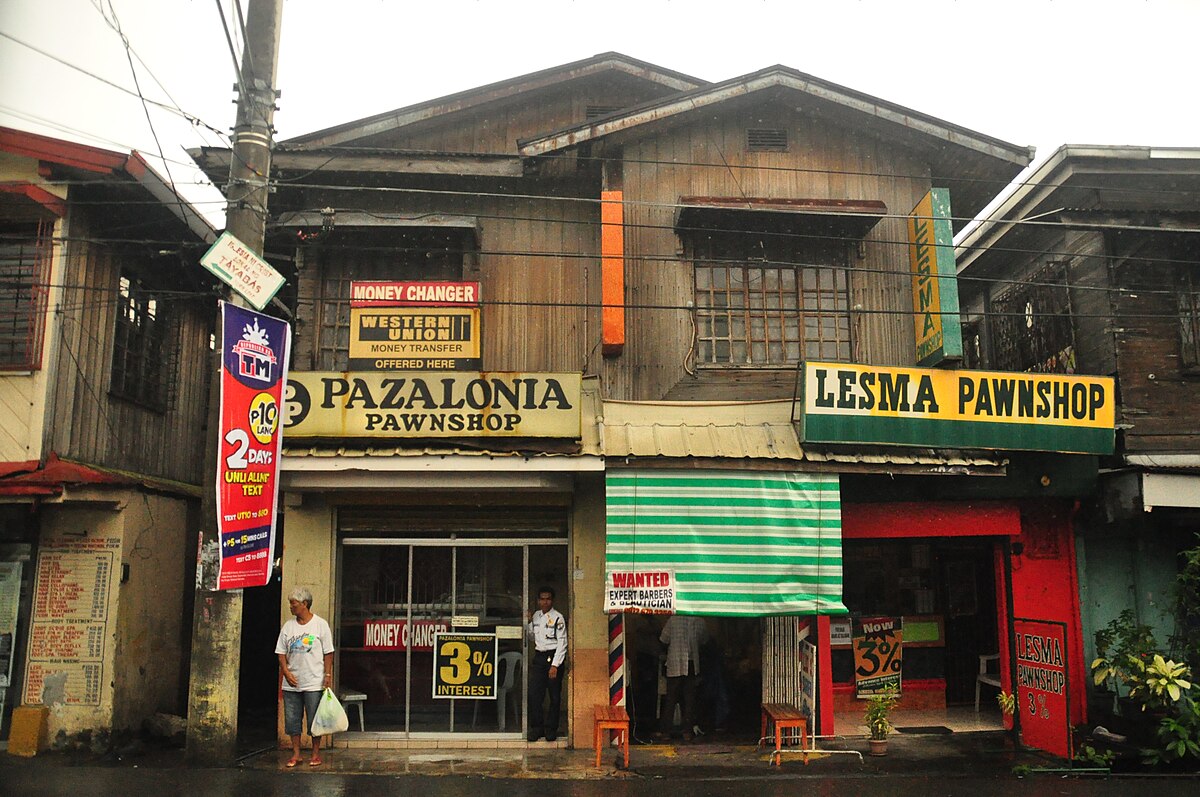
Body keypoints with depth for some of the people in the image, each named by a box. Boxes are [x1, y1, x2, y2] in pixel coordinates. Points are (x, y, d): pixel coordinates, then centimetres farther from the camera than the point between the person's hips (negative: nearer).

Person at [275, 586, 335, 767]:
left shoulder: (320, 625, -3)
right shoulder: (288, 626, 8)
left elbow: (328, 653, -2)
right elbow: (281, 652, 10)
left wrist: (328, 675, -8)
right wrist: (286, 672, -4)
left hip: (314, 683, -4)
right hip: (291, 683, 4)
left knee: (314, 719, 2)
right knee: (292, 719, 8)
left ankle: (316, 753, 14)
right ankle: (296, 754, 19)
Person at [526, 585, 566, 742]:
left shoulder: (557, 618, -8)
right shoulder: (536, 616, 10)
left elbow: (562, 643, -11)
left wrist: (555, 665, -16)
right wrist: (526, 623, 6)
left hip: (553, 657, -5)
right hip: (539, 657, 5)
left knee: (554, 696, 2)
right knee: (534, 694, -1)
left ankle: (551, 729, 12)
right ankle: (536, 728, 8)